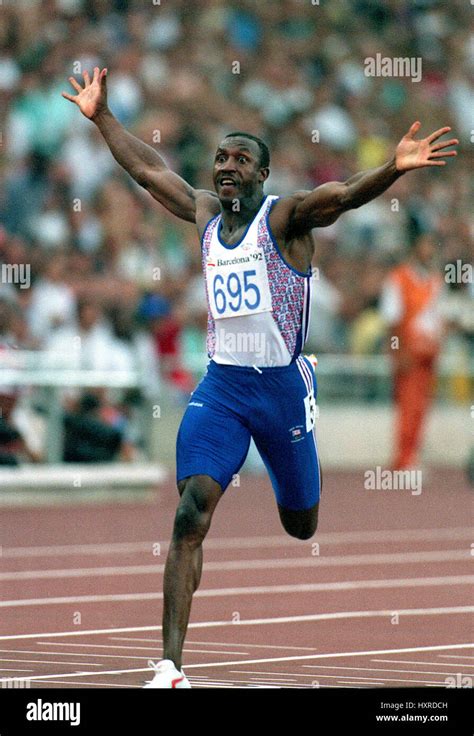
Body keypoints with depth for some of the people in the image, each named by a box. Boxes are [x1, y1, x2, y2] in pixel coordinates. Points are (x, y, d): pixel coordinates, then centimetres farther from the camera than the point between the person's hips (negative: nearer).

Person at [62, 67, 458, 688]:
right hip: (220, 386, 3)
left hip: (283, 386, -3)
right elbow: (147, 169, 22)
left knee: (301, 525, 11)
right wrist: (101, 115, 25)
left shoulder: (286, 216, -8)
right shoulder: (206, 213, 9)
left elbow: (341, 195, -27)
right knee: (190, 515, -14)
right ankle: (170, 667, -19)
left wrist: (395, 168, -44)